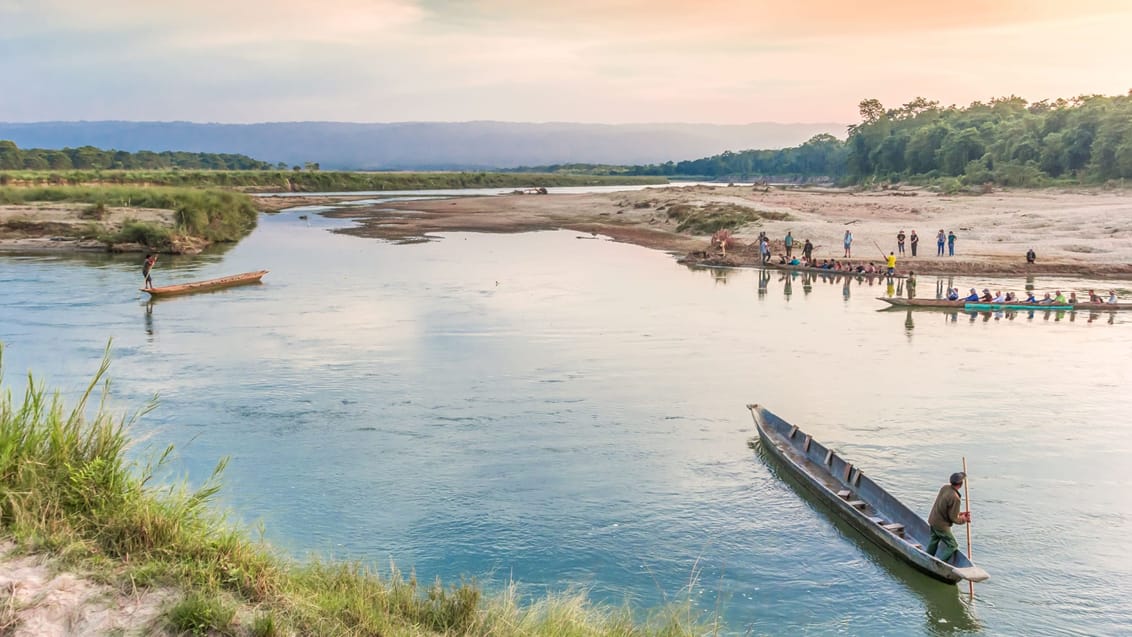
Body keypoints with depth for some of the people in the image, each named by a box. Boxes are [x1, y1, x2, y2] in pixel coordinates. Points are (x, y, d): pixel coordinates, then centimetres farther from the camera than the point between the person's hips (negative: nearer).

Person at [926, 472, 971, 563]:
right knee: (952, 545, 7)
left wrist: (960, 513, 10)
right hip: (941, 525, -8)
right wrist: (964, 519, -1)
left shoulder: (944, 487, -5)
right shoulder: (956, 498, -29)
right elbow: (953, 518, -19)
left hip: (932, 519, 8)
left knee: (934, 540, 28)